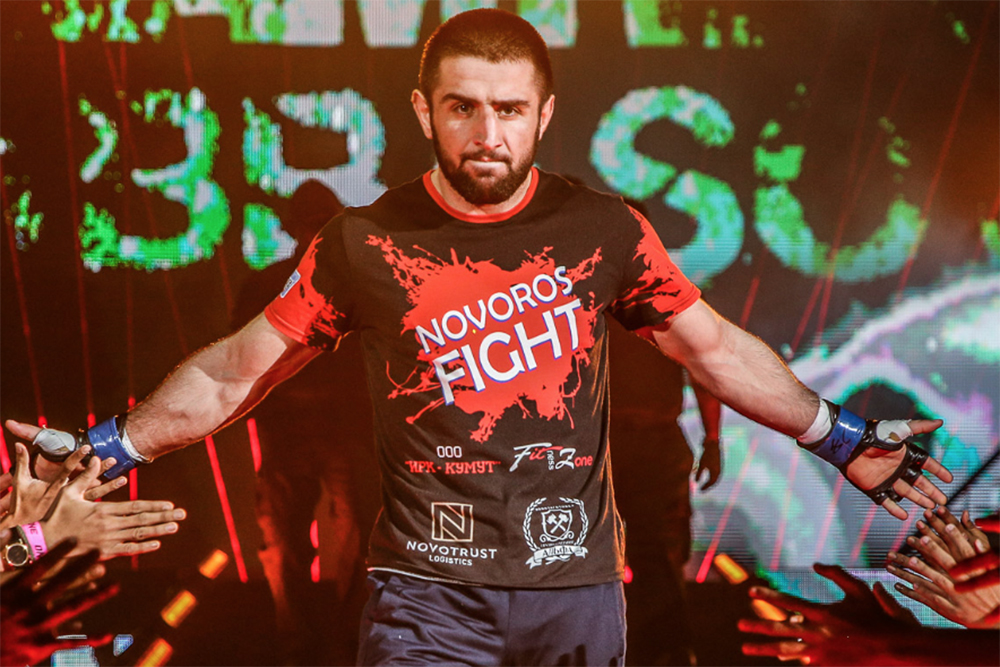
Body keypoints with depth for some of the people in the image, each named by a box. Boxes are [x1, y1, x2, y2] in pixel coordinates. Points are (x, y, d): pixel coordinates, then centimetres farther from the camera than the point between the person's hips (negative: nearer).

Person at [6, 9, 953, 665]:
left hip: (578, 588, 2)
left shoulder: (604, 232, 3)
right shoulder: (362, 246, 0)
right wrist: (111, 447, 1)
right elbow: (235, 370, 6)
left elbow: (716, 349, 12)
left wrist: (840, 438, 11)